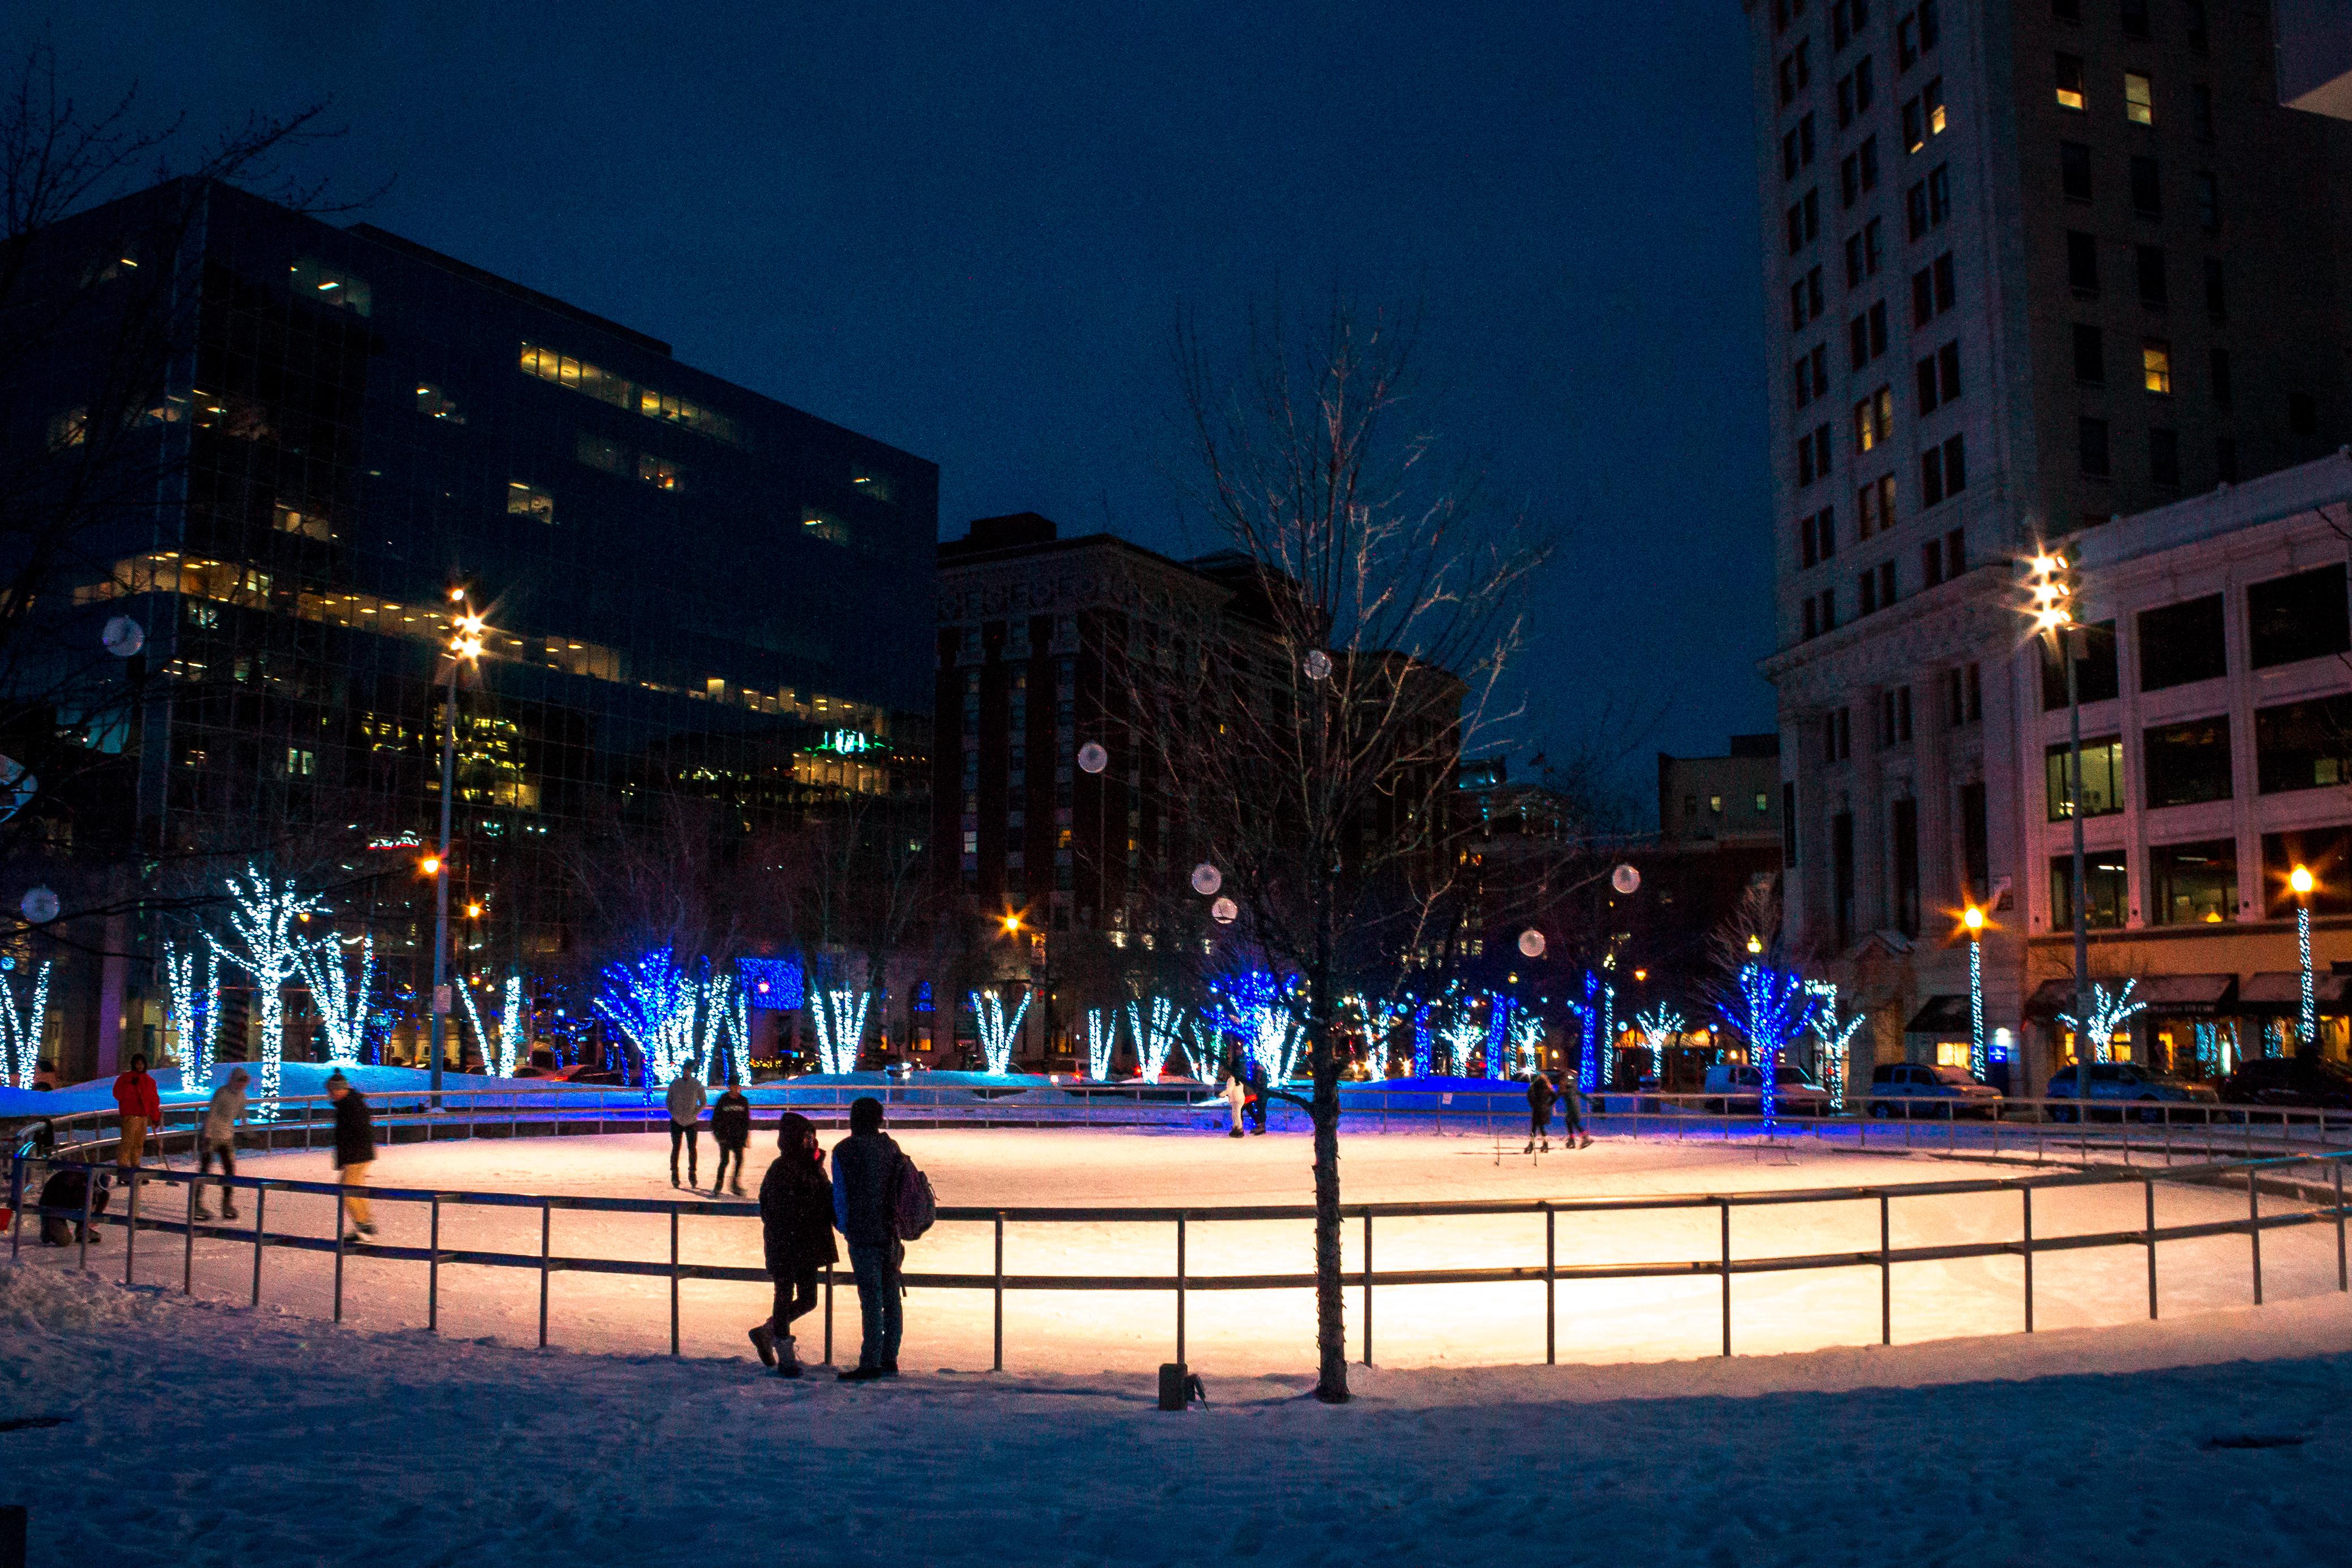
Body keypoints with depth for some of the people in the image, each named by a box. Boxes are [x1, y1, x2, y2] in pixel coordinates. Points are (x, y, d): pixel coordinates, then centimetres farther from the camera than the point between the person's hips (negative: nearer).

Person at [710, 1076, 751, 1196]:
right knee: (725, 1160, -10)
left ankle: (736, 1185, 13)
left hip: (739, 1136, 3)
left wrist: (747, 1136, 9)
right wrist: (716, 1133, -3)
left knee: (739, 1160, 0)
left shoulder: (743, 1101, 5)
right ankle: (718, 1185, 2)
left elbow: (746, 1120, 11)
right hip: (725, 1135, -3)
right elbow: (716, 1117, 1)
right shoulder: (723, 1100, -4)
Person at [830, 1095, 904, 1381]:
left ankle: (870, 1364, -2)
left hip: (863, 1235, -5)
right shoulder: (891, 1147, 6)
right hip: (891, 1233, 6)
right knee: (891, 1297, 11)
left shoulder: (844, 1151, -9)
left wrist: (843, 1227, 8)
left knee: (871, 1299, -4)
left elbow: (841, 1195, -7)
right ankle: (890, 1360, 17)